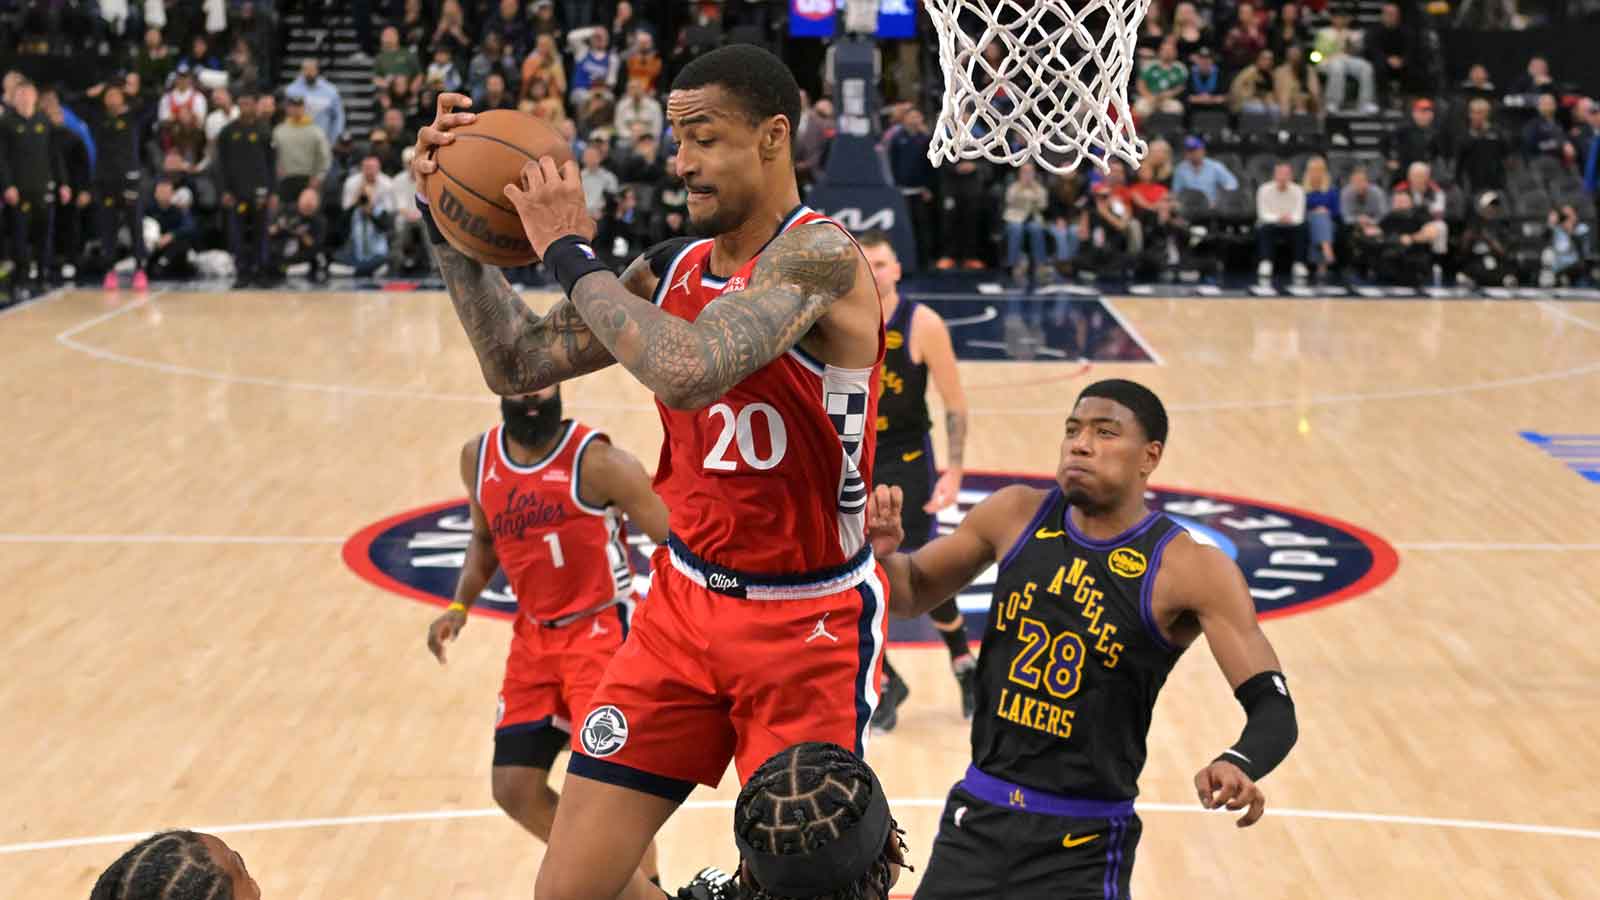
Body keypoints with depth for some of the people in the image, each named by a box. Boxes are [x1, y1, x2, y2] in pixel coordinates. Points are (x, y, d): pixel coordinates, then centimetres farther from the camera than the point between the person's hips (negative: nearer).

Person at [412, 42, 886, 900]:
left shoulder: (821, 256, -19)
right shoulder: (673, 268, 4)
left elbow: (688, 373, -34)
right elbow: (514, 365, 7)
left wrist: (568, 252, -23)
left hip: (807, 626, -6)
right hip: (685, 604, 6)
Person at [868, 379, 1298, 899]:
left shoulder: (1191, 571, -13)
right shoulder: (1016, 515, -1)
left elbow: (1274, 708, -17)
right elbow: (914, 594, 13)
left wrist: (1239, 765, -39)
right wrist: (882, 555, -10)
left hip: (1084, 843, -4)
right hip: (978, 816, 4)